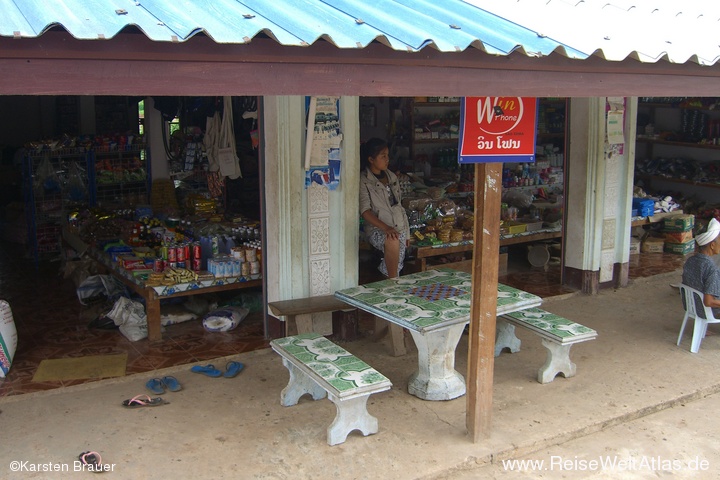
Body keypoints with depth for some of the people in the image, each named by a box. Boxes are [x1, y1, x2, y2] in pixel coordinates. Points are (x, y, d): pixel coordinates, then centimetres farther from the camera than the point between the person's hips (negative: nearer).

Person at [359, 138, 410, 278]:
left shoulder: (392, 177, 15)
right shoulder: (363, 181, -6)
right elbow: (365, 211, -15)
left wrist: (406, 232, 15)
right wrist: (386, 228, -26)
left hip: (399, 229, 7)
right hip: (376, 229, -7)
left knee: (395, 269, -7)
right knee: (392, 241, -36)